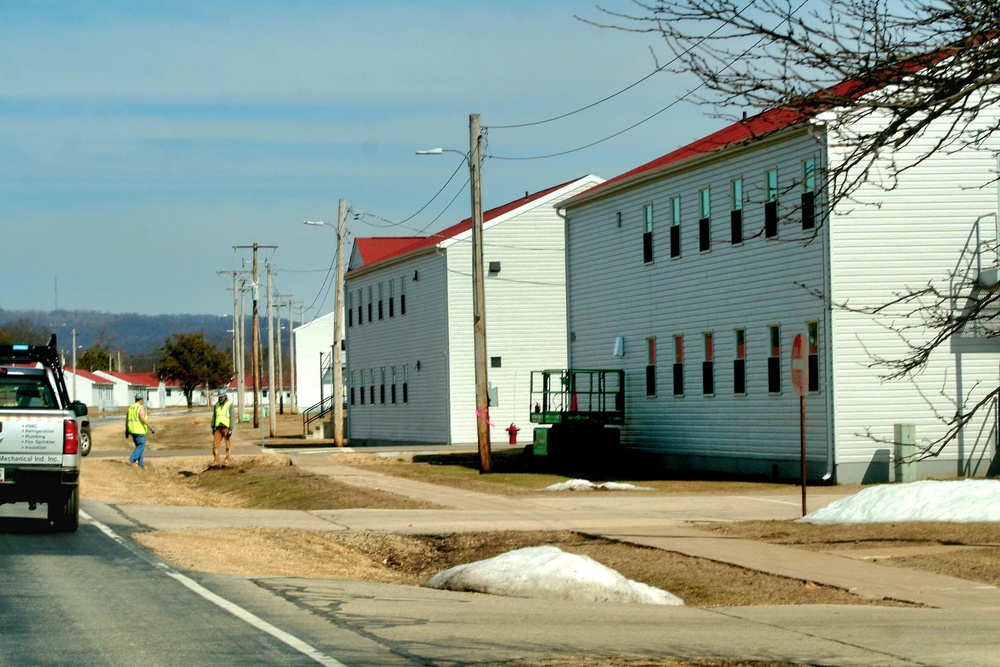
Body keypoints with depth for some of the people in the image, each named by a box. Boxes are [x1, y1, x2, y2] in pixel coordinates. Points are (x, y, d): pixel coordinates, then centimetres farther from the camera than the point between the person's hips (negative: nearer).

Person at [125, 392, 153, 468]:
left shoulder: (131, 407, 10)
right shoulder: (141, 408, -14)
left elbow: (127, 419, 13)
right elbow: (143, 419, -25)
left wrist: (127, 431, 19)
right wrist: (150, 428, -20)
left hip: (132, 430, 8)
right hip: (140, 430, -8)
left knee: (139, 446, 16)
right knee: (141, 447, -1)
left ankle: (141, 464, 15)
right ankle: (131, 460, -13)